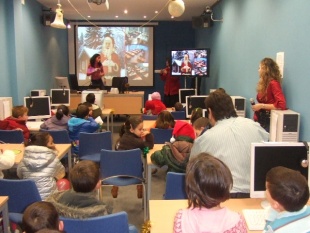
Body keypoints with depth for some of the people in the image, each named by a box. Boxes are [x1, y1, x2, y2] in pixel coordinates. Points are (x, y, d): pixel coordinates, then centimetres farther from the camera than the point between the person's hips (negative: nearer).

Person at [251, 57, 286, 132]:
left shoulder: (273, 83, -13)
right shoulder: (264, 83, 9)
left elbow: (282, 105, -23)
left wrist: (261, 106, -19)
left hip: (268, 121, -7)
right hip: (259, 120, 7)